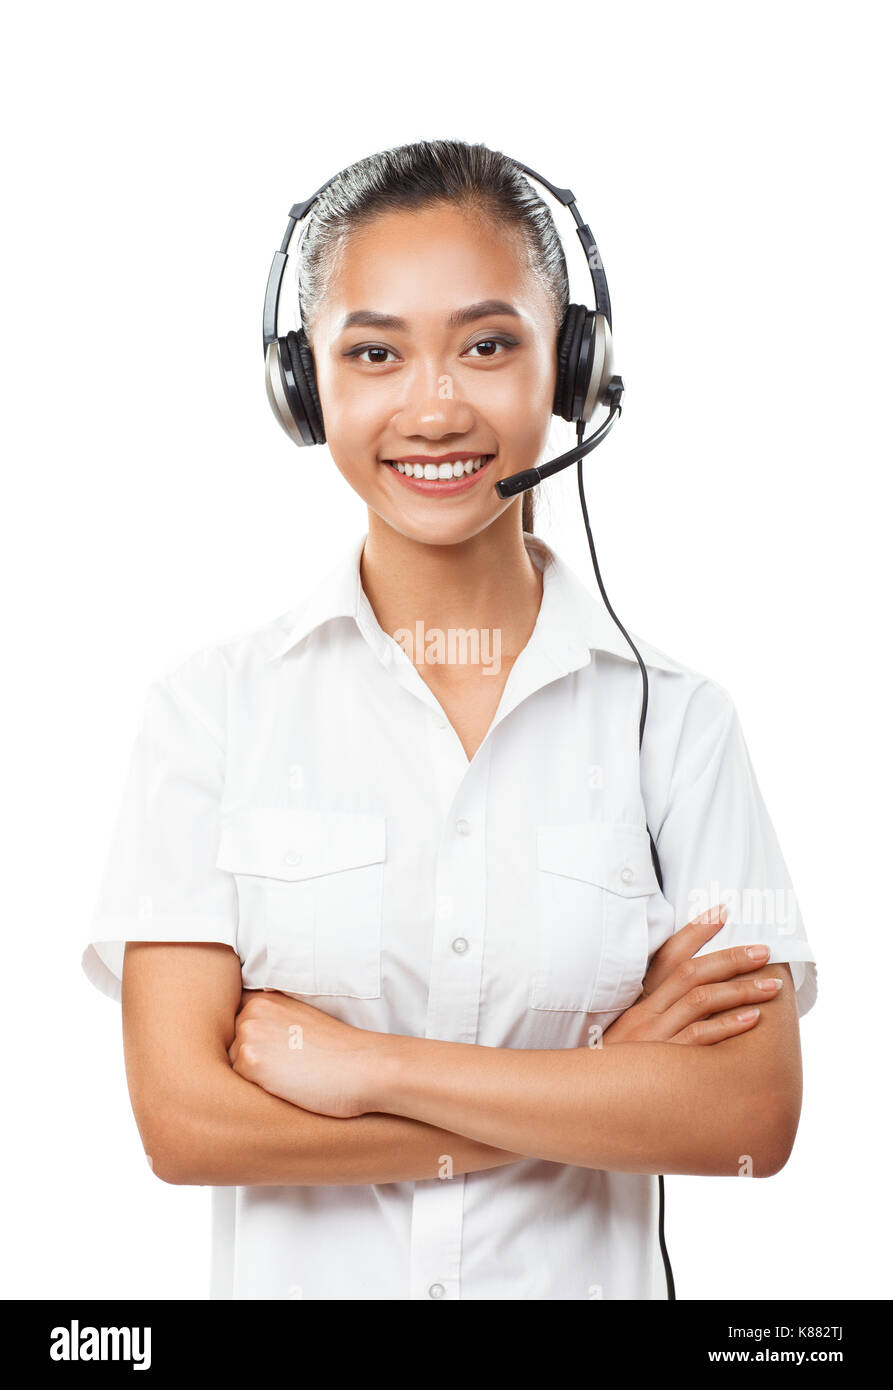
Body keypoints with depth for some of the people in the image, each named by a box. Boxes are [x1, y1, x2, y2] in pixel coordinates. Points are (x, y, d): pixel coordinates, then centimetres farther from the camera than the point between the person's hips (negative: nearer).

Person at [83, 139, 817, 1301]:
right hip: (297, 1275, 0)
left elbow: (754, 1115, -14)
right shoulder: (210, 707, -10)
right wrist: (598, 1083, -18)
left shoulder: (675, 717, -8)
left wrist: (362, 1064, -19)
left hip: (583, 1274, 1)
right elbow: (184, 1117, -16)